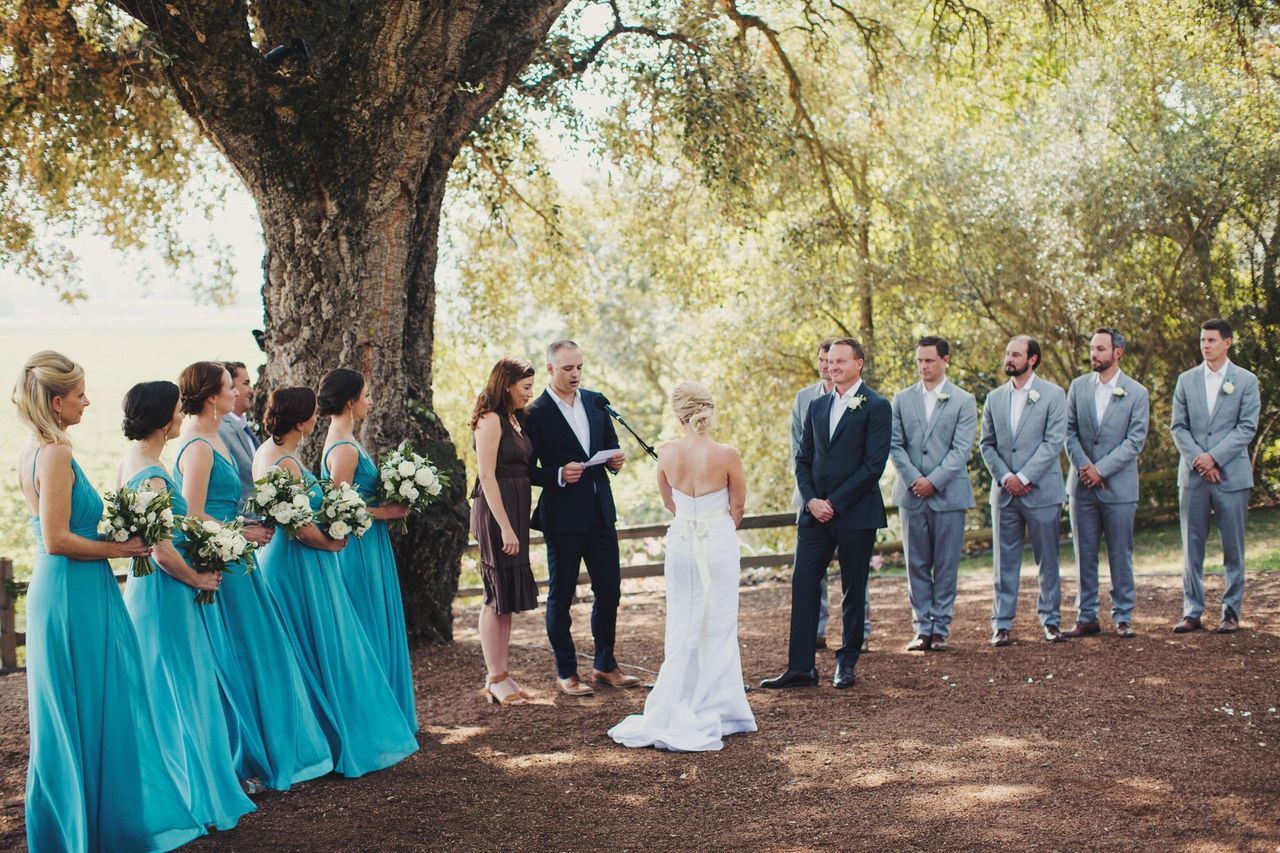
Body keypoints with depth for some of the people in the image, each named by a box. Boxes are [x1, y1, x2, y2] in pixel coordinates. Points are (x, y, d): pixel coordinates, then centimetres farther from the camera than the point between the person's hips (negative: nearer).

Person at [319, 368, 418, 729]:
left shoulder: (344, 441, 11)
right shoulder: (345, 449, -20)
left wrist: (390, 504, 6)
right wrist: (386, 512, -13)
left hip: (369, 546, 10)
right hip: (360, 547, -10)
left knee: (379, 628, 15)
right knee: (369, 630, -1)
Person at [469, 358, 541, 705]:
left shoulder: (515, 419, 15)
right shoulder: (490, 420, -12)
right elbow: (487, 476, -17)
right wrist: (505, 527, -20)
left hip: (516, 511, 9)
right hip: (496, 512, -9)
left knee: (508, 597, 11)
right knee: (497, 596, -4)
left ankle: (501, 675, 17)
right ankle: (495, 680, 3)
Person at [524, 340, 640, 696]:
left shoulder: (595, 402, 8)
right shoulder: (536, 413, -9)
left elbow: (611, 445, 18)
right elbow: (528, 469, -9)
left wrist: (616, 459, -4)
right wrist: (559, 476, -24)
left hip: (600, 512, 6)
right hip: (562, 516, -6)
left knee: (609, 590, 10)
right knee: (561, 597, 5)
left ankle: (604, 665, 25)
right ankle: (566, 673, 15)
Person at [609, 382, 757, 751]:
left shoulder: (666, 453, -6)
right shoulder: (727, 455, -14)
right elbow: (738, 505, 0)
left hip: (681, 540, 3)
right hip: (719, 541, -2)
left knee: (681, 627, 12)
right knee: (717, 627, 7)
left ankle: (675, 710, 14)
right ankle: (713, 710, 10)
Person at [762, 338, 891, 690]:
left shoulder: (876, 407, -5)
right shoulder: (817, 406, 14)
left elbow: (873, 465, -12)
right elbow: (803, 459, 14)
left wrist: (834, 502, -14)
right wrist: (811, 500, -3)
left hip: (855, 513, -5)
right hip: (816, 512, 5)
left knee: (853, 591, 6)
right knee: (803, 585, 0)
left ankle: (846, 664, 18)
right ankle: (800, 667, 2)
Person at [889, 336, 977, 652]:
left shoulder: (964, 401, 2)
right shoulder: (902, 399, 9)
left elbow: (961, 449, -5)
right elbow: (895, 445, 5)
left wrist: (934, 481, -13)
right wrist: (912, 479, -8)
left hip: (947, 494, -2)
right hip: (911, 494, 2)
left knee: (946, 566, 2)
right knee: (916, 565, 5)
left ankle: (940, 629, 9)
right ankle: (922, 628, 13)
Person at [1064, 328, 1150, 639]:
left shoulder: (1137, 393, -1)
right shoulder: (1078, 386, 8)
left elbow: (1135, 440, -7)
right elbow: (1069, 430, 6)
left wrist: (1101, 469, -14)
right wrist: (1084, 465, -9)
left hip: (1118, 485, -3)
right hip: (1082, 485, 3)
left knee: (1120, 555, 3)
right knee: (1084, 554, 6)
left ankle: (1122, 617, 11)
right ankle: (1086, 617, 13)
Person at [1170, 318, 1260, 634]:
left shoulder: (1246, 381, 2)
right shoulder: (1186, 380, 9)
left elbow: (1247, 428, -4)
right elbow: (1178, 426, 5)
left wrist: (1214, 457, -14)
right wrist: (1198, 460, -9)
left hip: (1231, 475, -2)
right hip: (1192, 475, 2)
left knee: (1233, 548, 2)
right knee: (1192, 547, 4)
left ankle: (1231, 612, 11)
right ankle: (1192, 612, 10)